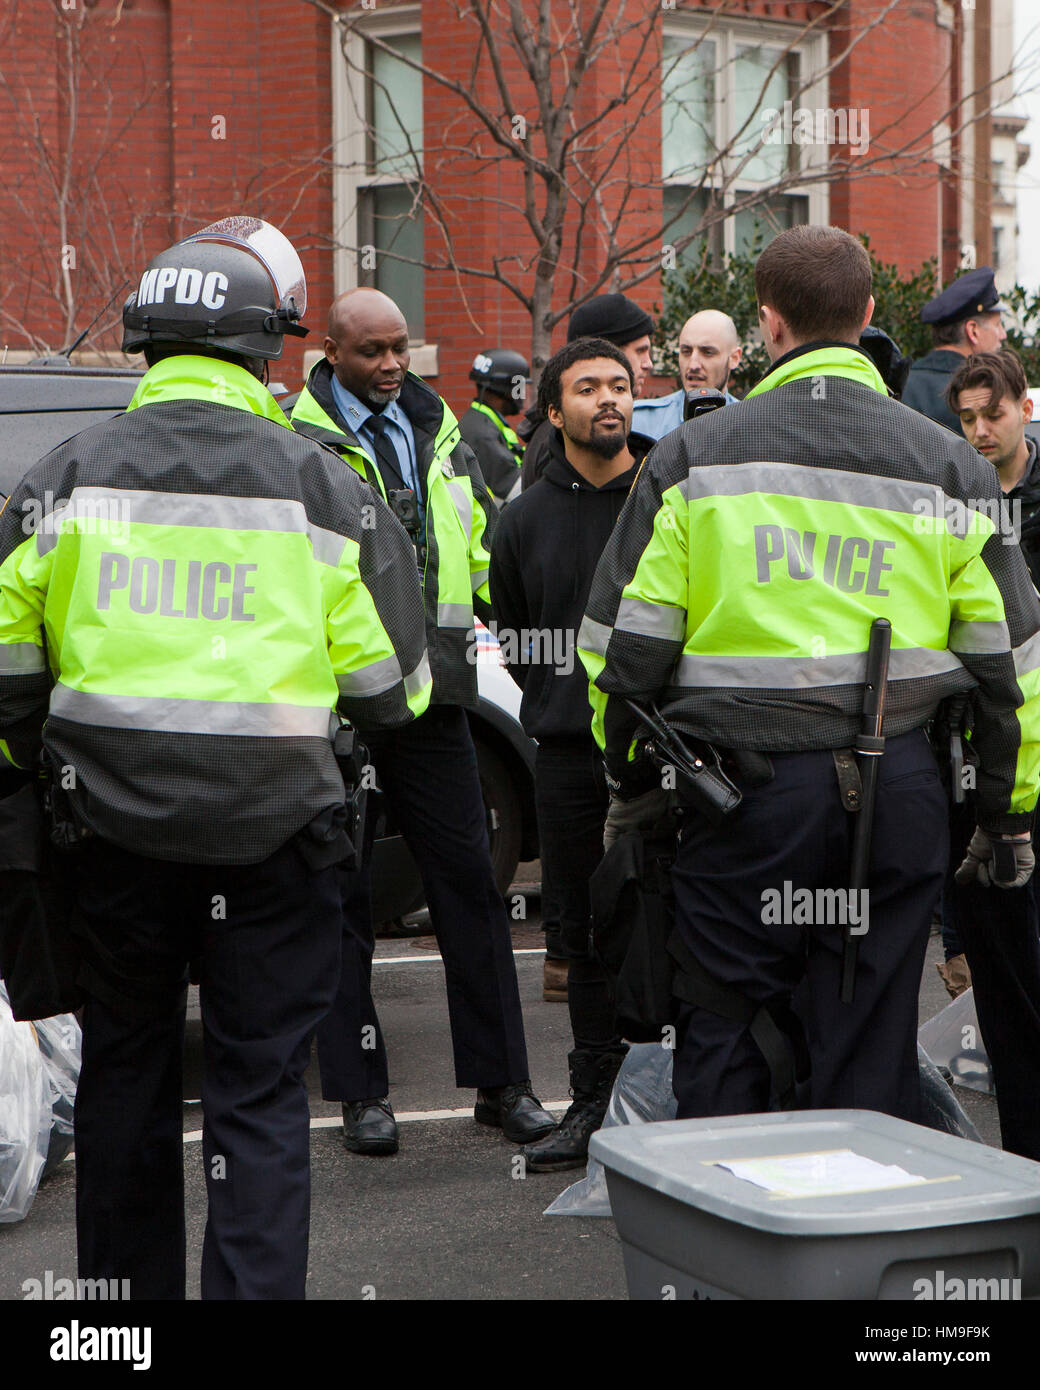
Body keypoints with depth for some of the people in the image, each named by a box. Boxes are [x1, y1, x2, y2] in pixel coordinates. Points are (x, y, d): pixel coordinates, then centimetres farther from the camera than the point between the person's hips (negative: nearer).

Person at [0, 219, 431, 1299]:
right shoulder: (319, 485, -5)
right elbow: (391, 691, 0)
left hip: (113, 831, 2)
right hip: (271, 838, -2)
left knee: (124, 1076, 18)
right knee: (261, 1093, 5)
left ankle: (126, 1289, 29)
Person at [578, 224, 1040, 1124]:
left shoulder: (694, 457, 0)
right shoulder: (948, 466, 5)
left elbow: (624, 641, 0)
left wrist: (629, 784, 13)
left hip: (744, 781, -1)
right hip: (899, 793, 2)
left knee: (723, 1047, 9)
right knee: (872, 1051, 8)